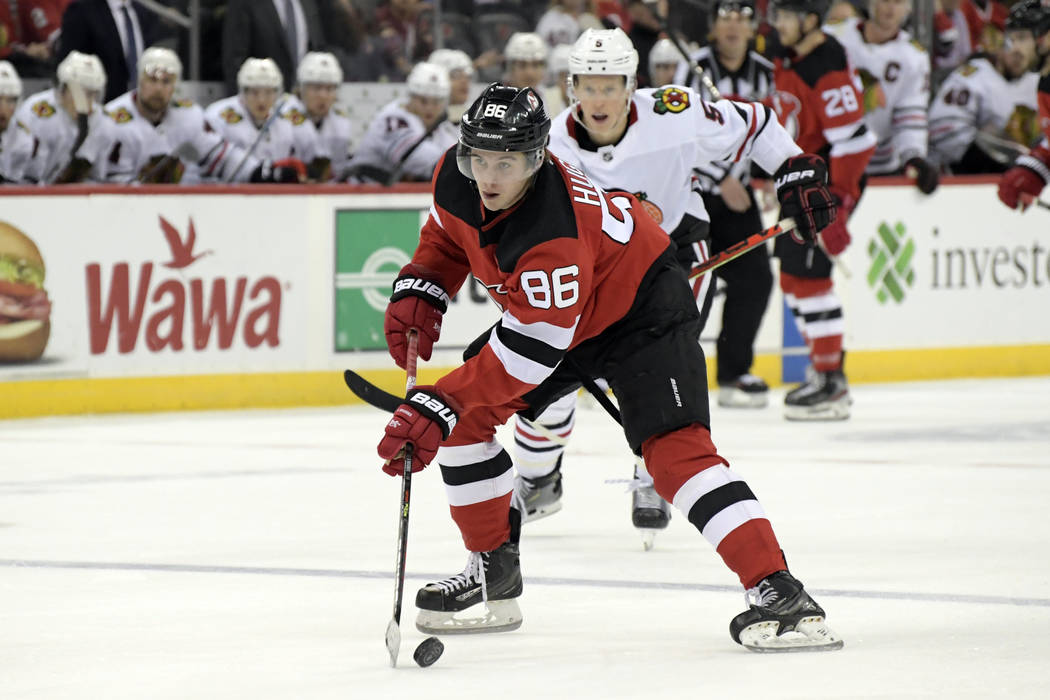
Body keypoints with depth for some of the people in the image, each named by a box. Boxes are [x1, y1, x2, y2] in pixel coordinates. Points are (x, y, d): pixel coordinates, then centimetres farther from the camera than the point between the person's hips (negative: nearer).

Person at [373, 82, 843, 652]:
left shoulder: (553, 237, -40)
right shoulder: (457, 176, -17)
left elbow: (530, 352, -38)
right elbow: (447, 236, 8)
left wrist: (438, 407, -42)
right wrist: (418, 292, -9)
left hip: (641, 310, -9)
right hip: (541, 307, 9)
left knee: (673, 447, -24)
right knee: (464, 418, 1)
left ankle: (778, 593, -31)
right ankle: (494, 572, 15)